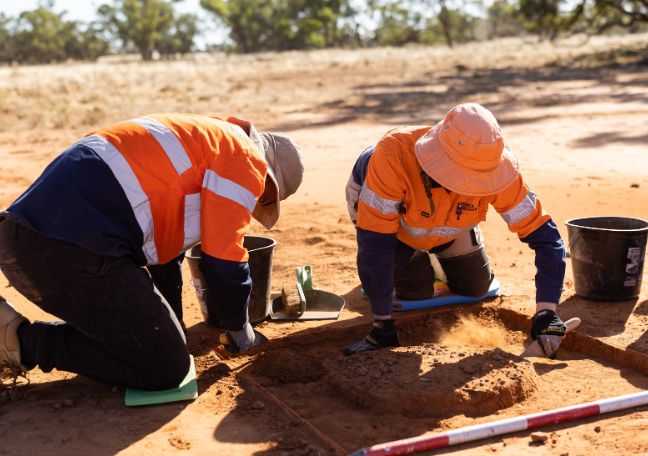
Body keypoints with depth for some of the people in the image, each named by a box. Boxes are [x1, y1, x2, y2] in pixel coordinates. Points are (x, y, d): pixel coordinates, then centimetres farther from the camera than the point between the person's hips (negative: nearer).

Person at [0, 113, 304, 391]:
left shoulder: (200, 139, 30)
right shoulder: (245, 158, 2)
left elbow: (163, 237, 35)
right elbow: (224, 263, -2)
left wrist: (173, 328, 40)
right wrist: (240, 331, 18)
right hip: (75, 253, -10)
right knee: (167, 367, -3)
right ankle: (25, 340, -4)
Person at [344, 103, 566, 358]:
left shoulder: (494, 166, -38)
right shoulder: (394, 153, -47)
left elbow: (544, 234, -32)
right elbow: (375, 240, -42)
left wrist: (546, 313, -42)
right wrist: (382, 326, -39)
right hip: (378, 202, -3)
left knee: (476, 288, 7)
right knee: (415, 291, -9)